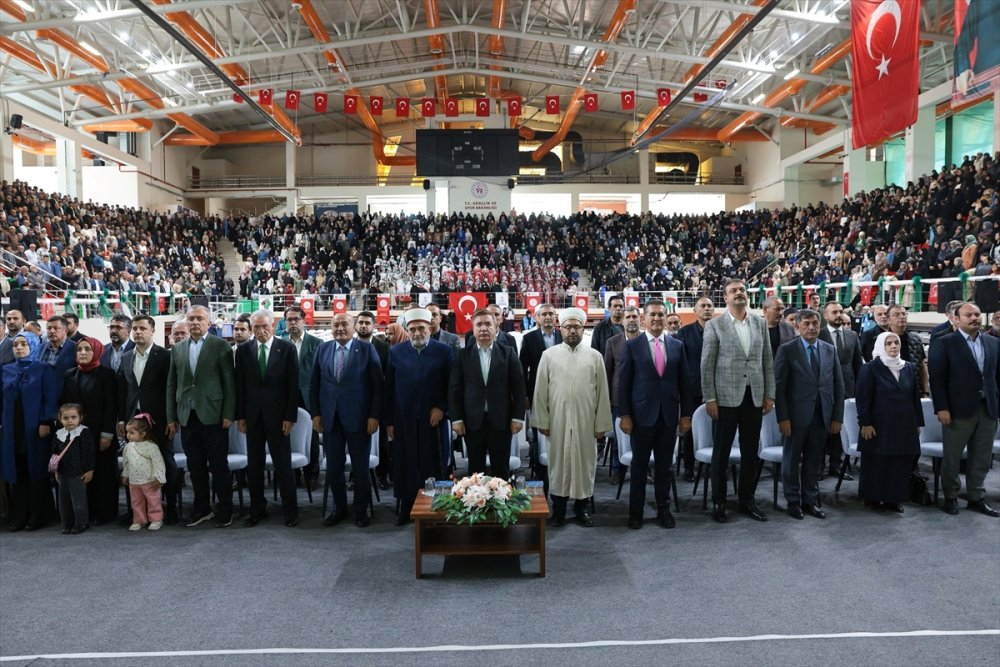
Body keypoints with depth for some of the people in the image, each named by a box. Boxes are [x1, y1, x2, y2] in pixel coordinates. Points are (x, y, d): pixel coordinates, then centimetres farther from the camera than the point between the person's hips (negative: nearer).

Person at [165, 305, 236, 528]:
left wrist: (228, 414, -10)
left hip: (213, 416, -4)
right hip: (187, 417, 4)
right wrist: (171, 418, 9)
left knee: (219, 466, 2)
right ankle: (201, 509, 23)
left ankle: (225, 510, 13)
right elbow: (171, 385, 13)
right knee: (195, 466, 11)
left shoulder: (221, 346, -2)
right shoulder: (177, 349, 12)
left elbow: (229, 382, -5)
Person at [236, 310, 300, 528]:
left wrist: (290, 416, -8)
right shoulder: (243, 350, 4)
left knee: (283, 465, 3)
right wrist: (240, 416, 1)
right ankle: (257, 509, 22)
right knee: (254, 465, 9)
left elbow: (293, 385, -4)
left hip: (278, 415, -3)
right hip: (252, 415, 3)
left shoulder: (287, 348, -3)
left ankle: (290, 510, 14)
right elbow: (240, 385, 6)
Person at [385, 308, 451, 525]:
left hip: (432, 419, -1)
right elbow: (389, 388, 4)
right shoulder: (396, 351, 3)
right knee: (405, 464, 8)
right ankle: (406, 507, 21)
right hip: (404, 420, 1)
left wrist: (441, 407, -9)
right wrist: (389, 420, 2)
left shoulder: (443, 351, 0)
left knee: (432, 464, 5)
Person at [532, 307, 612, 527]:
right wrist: (542, 421, -2)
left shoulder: (594, 356, 2)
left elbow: (602, 392, 2)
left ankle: (582, 507, 23)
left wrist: (601, 423, -1)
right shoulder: (549, 355, 1)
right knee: (558, 462, 8)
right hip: (557, 421, 0)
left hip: (586, 421, 1)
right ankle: (558, 507, 21)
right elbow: (540, 391, 1)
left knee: (585, 462, 8)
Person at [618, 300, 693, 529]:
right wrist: (625, 415, -7)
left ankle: (663, 509, 24)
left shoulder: (677, 345, 6)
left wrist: (686, 414, 5)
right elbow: (624, 383, -2)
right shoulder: (632, 345, -2)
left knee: (664, 467, 11)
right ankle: (636, 512, 19)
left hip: (669, 415, 2)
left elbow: (684, 382, 8)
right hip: (642, 415, -2)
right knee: (639, 467, 7)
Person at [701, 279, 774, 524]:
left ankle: (747, 500, 24)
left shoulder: (760, 322, 8)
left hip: (754, 396, 4)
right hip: (726, 397, -3)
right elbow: (707, 365, -5)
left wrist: (770, 394, 4)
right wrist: (709, 398, -9)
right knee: (721, 452, 5)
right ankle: (718, 502, 17)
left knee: (750, 452, 10)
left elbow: (767, 360, 9)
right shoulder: (715, 325, -3)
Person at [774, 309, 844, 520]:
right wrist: (783, 417, -12)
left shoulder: (830, 350, 8)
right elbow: (779, 386, -7)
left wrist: (837, 417, 3)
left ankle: (810, 501, 24)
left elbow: (838, 385, 8)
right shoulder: (787, 350, -4)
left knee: (814, 461, 11)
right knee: (792, 460, 7)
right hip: (797, 415, -3)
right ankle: (793, 501, 20)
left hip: (822, 415, 3)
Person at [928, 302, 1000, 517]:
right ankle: (951, 497, 20)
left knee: (982, 458, 12)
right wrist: (941, 408, -14)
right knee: (952, 458, 6)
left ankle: (976, 497, 24)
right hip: (958, 410, -4)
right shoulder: (945, 343, -5)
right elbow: (937, 378, -9)